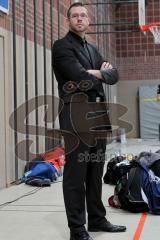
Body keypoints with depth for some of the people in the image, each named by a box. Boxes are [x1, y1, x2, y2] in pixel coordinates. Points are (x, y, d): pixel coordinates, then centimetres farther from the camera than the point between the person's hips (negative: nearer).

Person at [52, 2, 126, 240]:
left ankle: (97, 219, 23)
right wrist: (98, 73, 1)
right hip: (76, 115, -8)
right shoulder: (61, 46, -2)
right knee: (76, 173, -6)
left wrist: (95, 73, -7)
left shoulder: (92, 49, 23)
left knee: (96, 171, 13)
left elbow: (113, 75, 13)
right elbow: (78, 76, -16)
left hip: (98, 113, 8)